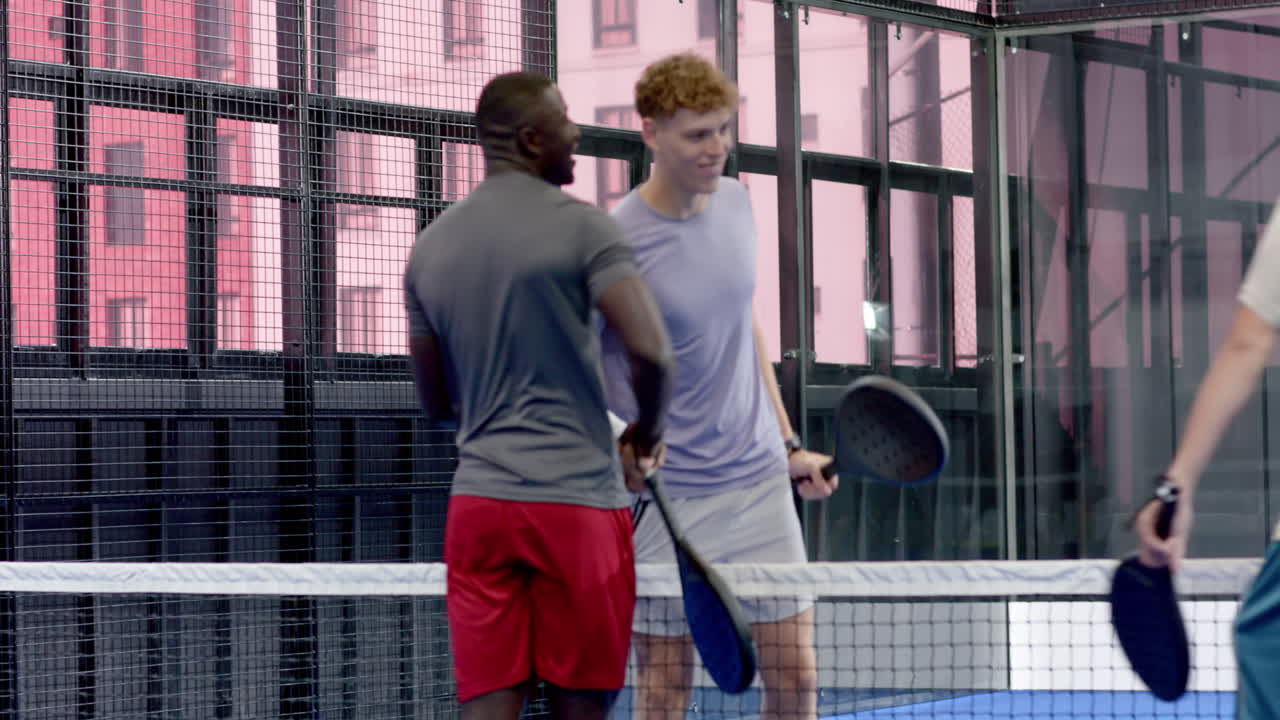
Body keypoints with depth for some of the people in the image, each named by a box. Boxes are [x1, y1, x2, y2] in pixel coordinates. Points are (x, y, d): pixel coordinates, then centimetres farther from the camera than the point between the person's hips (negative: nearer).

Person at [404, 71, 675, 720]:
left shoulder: (430, 247, 11)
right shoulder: (580, 228, -6)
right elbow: (651, 350, -17)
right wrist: (647, 431, 2)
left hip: (478, 500, 4)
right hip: (578, 497, -4)